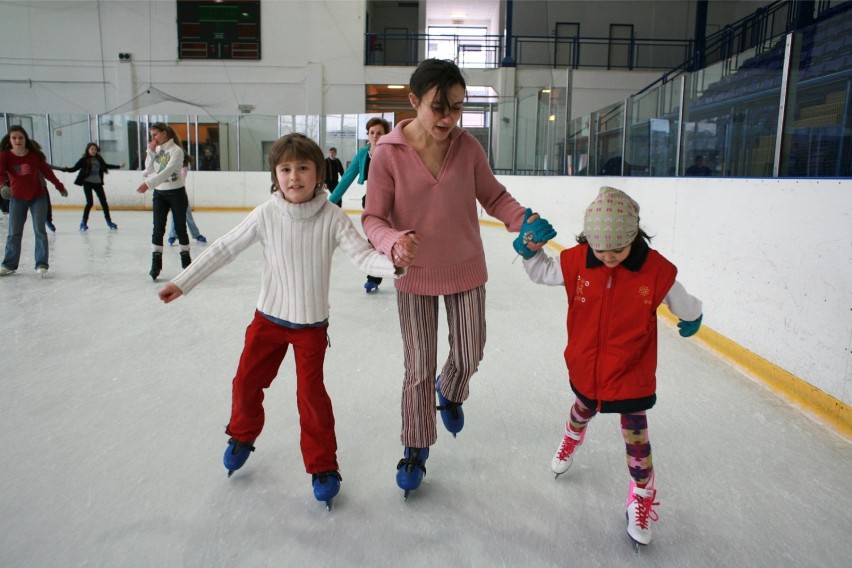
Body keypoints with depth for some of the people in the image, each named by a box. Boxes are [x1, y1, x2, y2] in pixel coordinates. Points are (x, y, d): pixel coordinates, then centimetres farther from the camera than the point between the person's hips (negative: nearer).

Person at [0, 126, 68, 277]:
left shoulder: (35, 155, -9)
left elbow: (47, 171, 4)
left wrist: (59, 186, 13)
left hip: (38, 197, -1)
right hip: (17, 199, 1)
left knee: (40, 231, -4)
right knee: (14, 233, 7)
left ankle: (41, 264, 1)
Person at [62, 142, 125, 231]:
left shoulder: (99, 159, 4)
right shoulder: (84, 160, -7)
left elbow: (106, 165, 22)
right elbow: (75, 168, -8)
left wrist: (119, 166, 28)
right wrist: (66, 169, -27)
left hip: (97, 183, 4)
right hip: (87, 183, -4)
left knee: (103, 201, 5)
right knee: (90, 202, -10)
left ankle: (109, 221, 18)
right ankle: (84, 222, 4)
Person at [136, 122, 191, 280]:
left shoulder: (176, 151, -13)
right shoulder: (156, 150, 7)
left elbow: (167, 172, -25)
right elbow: (149, 170, 1)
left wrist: (149, 184, -34)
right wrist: (151, 152, -9)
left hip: (176, 193, -4)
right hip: (159, 194, 5)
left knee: (180, 228, 5)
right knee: (158, 229, -3)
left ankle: (186, 259, 20)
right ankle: (156, 263, -2)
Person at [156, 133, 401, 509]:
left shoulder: (332, 218, -15)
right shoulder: (266, 215, -12)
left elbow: (362, 256, -21)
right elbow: (224, 249, -5)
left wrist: (394, 263, -41)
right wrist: (182, 283, -3)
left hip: (311, 325, -2)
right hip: (269, 318, 3)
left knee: (311, 394, 0)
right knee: (246, 382, 13)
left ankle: (323, 467, 20)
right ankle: (242, 437, 44)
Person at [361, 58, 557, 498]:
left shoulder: (467, 146, -10)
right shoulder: (388, 153, -17)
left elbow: (493, 197, 0)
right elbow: (373, 218, -13)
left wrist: (524, 220, -19)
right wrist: (394, 242, -34)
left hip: (465, 269, 2)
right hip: (415, 276, -2)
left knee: (469, 357, 14)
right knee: (419, 369, 6)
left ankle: (450, 392, 52)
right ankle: (415, 446, 31)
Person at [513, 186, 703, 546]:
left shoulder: (657, 271, -22)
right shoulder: (576, 261, -17)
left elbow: (684, 305, -3)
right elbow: (542, 272, 0)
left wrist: (691, 320, 14)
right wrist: (529, 248, -17)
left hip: (632, 372, -2)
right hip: (586, 367, 2)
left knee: (636, 438, 9)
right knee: (582, 411, 29)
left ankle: (642, 498, 31)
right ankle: (571, 440, 63)